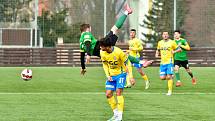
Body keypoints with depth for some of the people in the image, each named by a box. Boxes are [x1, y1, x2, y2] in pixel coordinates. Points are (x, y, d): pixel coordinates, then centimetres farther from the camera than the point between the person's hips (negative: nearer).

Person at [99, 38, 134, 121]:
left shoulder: (118, 52, -25)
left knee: (118, 92, -16)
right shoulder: (102, 53, -10)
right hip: (111, 75, 5)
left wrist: (130, 76, -13)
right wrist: (108, 76, -4)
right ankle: (116, 114, 14)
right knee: (108, 94, -2)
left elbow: (127, 63, -12)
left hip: (120, 74, -5)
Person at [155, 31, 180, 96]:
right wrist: (157, 54, 5)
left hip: (169, 62, -4)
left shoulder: (172, 42, -3)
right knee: (162, 77, -3)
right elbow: (158, 50, 26)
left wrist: (174, 51, -15)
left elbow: (178, 49, 4)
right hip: (162, 62, 4)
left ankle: (170, 91, -3)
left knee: (169, 76, -13)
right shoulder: (160, 43, 9)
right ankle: (171, 78, 29)